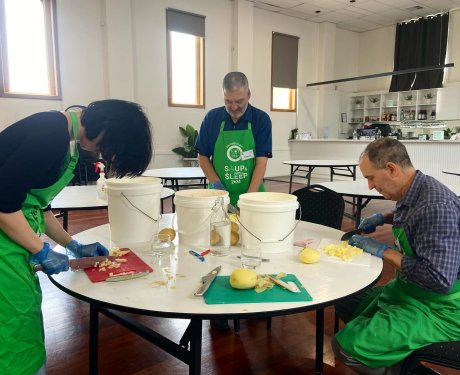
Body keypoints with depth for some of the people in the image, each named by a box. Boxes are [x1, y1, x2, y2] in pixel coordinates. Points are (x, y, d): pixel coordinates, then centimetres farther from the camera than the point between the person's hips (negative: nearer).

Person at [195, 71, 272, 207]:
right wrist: (216, 183, -10)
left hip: (252, 193, -1)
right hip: (219, 195, 1)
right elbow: (203, 156, 4)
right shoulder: (211, 117, -2)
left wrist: (249, 197, -20)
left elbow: (261, 161, -11)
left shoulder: (261, 119, -7)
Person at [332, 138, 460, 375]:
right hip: (409, 291, 10)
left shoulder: (435, 206, -27)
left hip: (437, 308, -9)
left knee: (346, 346, -22)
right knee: (346, 305, 16)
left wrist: (384, 252, -21)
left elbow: (439, 280, -31)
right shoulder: (412, 193, 1)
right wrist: (383, 218, 10)